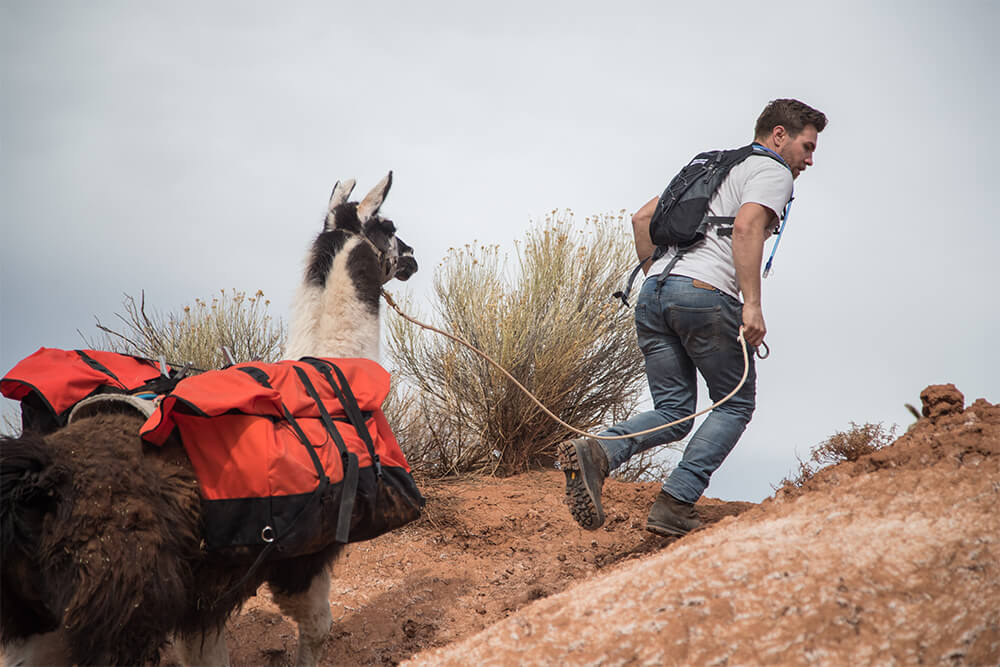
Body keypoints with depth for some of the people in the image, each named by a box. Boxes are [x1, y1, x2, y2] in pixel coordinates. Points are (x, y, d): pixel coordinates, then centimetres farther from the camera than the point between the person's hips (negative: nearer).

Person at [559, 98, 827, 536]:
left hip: (653, 293, 7)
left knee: (673, 412, 10)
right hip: (706, 293, -7)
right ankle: (674, 508, -6)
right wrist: (752, 304, -20)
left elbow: (643, 217, 25)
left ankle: (595, 454, -17)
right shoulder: (773, 173, 4)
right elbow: (746, 228, -15)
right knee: (735, 405, 7)